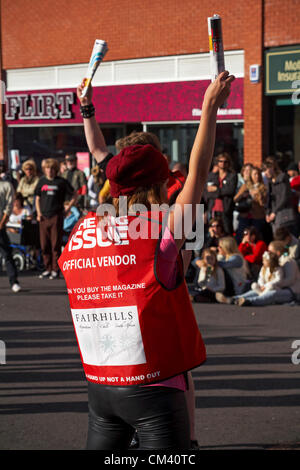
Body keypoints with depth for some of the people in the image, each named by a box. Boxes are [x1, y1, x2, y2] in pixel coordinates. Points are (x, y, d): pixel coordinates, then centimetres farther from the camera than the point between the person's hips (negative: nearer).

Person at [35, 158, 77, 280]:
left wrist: (68, 207, 1)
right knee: (44, 244, 5)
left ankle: (56, 270, 2)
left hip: (56, 216, -4)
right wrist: (39, 213, 6)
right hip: (44, 217, 4)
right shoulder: (42, 181, 11)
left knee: (56, 244, -3)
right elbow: (37, 198, 17)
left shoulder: (61, 182, 0)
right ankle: (47, 269, 14)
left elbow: (74, 195, 9)